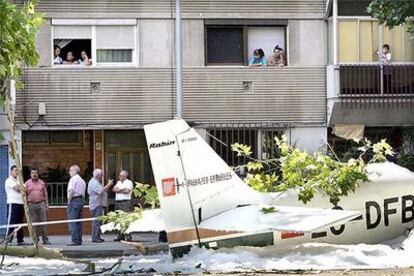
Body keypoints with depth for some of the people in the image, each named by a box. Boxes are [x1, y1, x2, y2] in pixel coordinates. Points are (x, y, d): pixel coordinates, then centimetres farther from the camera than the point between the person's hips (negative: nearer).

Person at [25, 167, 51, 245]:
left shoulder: (42, 183, 11)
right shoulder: (27, 183, 6)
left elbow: (45, 194, 12)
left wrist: (46, 204, 5)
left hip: (41, 204, 1)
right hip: (31, 204, -1)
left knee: (43, 221, -4)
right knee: (34, 222, -1)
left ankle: (45, 239, -1)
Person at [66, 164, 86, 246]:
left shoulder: (73, 179, -7)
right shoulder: (82, 180, 19)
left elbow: (71, 191, -16)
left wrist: (69, 200, -8)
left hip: (74, 200, -9)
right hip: (81, 200, 9)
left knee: (72, 222, -9)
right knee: (79, 222, 10)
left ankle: (75, 240, -14)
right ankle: (79, 240, 10)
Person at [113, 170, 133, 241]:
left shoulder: (129, 182, 2)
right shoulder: (118, 182, 23)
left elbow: (127, 191, -12)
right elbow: (114, 189, 8)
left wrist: (118, 190, 1)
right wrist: (123, 189, -4)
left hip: (125, 202, -7)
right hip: (117, 202, 7)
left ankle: (128, 236, -13)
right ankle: (120, 236, 7)